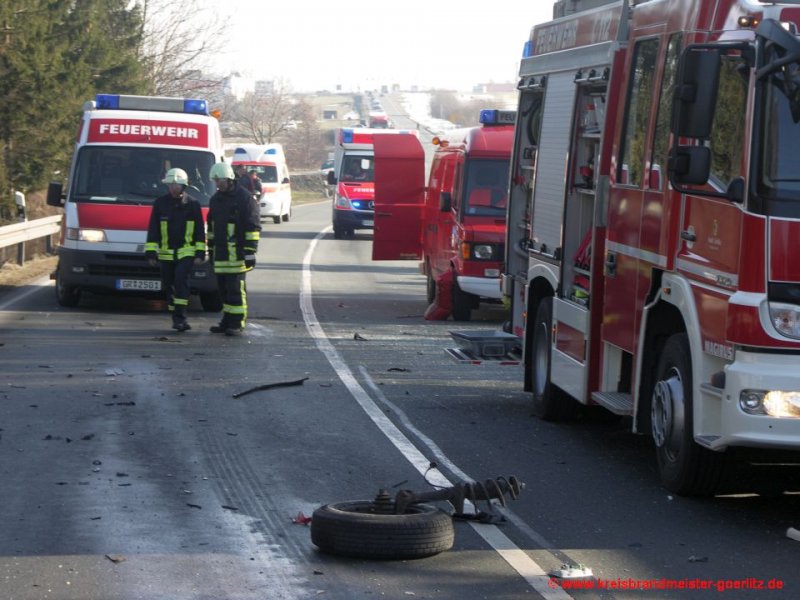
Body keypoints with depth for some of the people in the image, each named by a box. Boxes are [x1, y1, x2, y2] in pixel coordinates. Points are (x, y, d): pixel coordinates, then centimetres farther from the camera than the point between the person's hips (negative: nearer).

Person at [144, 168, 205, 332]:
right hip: (166, 252, 2)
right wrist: (151, 252, 0)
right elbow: (153, 229, 5)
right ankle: (177, 318, 17)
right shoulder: (160, 203, 3)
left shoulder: (192, 204, 2)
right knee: (169, 285, 5)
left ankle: (180, 317, -18)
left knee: (181, 280, -18)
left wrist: (200, 253, 0)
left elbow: (200, 231, 5)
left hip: (186, 252, -2)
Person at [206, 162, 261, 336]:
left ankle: (237, 324, -5)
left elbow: (253, 227, -9)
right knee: (224, 289, 10)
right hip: (221, 255, 7)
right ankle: (227, 321, 16)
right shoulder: (215, 199, 17)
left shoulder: (244, 198, -7)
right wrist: (211, 250, 24)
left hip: (237, 254, -7)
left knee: (236, 289, -8)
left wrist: (250, 252, -13)